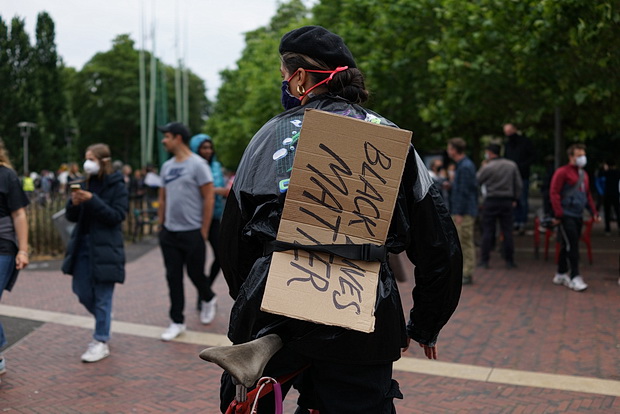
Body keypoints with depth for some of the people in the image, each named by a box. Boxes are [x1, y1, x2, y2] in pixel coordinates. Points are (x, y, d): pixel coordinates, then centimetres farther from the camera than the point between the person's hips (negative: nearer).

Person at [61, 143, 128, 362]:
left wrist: (92, 201, -23)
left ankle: (101, 342, 11)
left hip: (105, 249, -6)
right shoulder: (86, 184, 8)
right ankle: (103, 323, 38)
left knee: (102, 297, 1)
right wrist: (74, 203, -13)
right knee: (83, 294, 12)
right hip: (83, 245, 6)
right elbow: (72, 217, 9)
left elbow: (117, 216, -15)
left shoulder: (117, 186, -7)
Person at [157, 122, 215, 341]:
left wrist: (204, 231, -12)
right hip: (169, 232, 6)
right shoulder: (167, 166, 10)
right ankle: (177, 322, 12)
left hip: (192, 232, -6)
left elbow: (209, 198, -11)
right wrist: (161, 225, 11)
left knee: (195, 273, 5)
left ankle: (207, 300, 36)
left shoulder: (197, 164, -10)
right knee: (173, 277, 5)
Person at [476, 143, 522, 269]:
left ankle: (484, 260, 4)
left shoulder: (488, 167, -10)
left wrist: (481, 169, 12)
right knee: (507, 231, 7)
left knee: (487, 231, 2)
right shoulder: (512, 165, 4)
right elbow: (518, 184, 7)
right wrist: (515, 199, 16)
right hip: (507, 201, 3)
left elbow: (477, 181, 0)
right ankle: (509, 261, 9)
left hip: (491, 202, -3)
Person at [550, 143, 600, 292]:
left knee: (568, 246, 12)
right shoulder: (562, 172, -7)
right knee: (571, 245, -10)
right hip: (566, 216, -8)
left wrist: (594, 212, 15)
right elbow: (554, 193, -12)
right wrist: (558, 214, -17)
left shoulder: (584, 174, 18)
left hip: (578, 216, 8)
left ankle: (561, 275, 22)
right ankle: (575, 278, -9)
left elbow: (587, 195, 24)